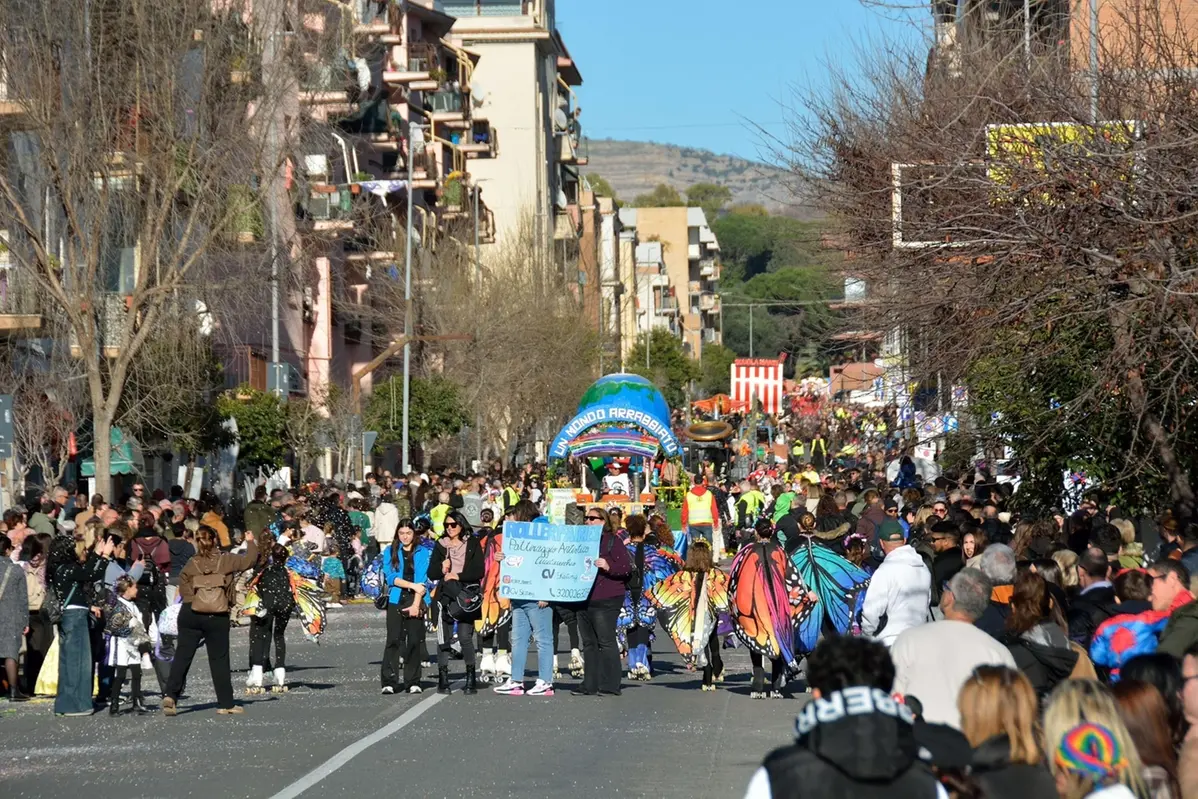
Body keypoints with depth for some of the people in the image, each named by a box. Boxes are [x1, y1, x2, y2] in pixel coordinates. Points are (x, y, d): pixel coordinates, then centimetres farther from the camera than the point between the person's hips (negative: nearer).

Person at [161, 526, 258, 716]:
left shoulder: (191, 565, 2)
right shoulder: (226, 560, -2)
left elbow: (183, 590, 0)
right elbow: (249, 560, 6)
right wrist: (250, 542, 23)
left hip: (191, 614, 1)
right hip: (217, 617, -1)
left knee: (182, 656, 3)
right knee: (219, 659, 7)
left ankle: (170, 695, -12)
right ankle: (226, 703, 12)